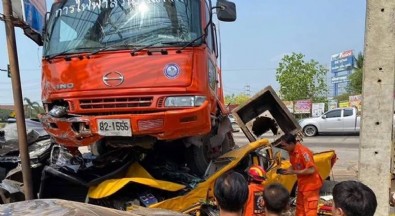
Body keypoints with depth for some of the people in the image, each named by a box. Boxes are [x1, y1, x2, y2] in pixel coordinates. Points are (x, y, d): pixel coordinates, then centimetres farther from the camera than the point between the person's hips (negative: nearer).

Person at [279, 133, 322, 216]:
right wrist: (287, 170, -6)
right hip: (302, 184, 9)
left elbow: (312, 170, -27)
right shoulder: (291, 151, 0)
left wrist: (293, 172, -24)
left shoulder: (303, 151, -25)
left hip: (310, 185, -9)